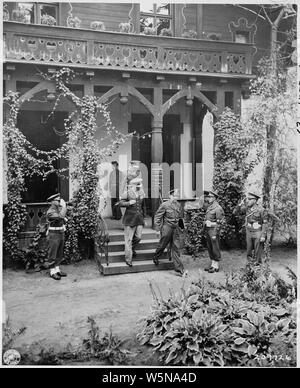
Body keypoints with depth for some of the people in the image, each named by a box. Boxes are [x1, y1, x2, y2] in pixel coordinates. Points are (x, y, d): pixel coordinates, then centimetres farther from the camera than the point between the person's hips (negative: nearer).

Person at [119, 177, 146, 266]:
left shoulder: (141, 193, 11)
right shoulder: (127, 193, -4)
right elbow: (121, 203, -4)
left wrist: (144, 216, 20)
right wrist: (129, 203, -20)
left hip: (139, 218, 5)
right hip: (130, 218, -5)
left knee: (138, 237, 0)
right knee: (129, 239, -3)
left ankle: (132, 248, 32)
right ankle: (128, 259, 5)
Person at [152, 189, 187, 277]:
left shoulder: (179, 205, 7)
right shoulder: (165, 205, -9)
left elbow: (181, 217, 19)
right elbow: (157, 217, -5)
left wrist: (181, 226, 14)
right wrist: (157, 228, -7)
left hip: (176, 229, 4)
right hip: (167, 228, -4)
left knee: (176, 248, 3)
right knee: (162, 245, 11)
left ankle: (179, 269, 4)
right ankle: (155, 258, 40)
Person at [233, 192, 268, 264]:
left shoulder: (261, 210, -13)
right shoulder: (246, 208, 0)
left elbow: (265, 224, -11)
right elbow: (235, 212, 2)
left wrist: (263, 236, -14)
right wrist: (240, 204, -10)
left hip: (258, 233, -5)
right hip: (248, 233, 5)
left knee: (257, 252, 3)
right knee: (249, 252, 12)